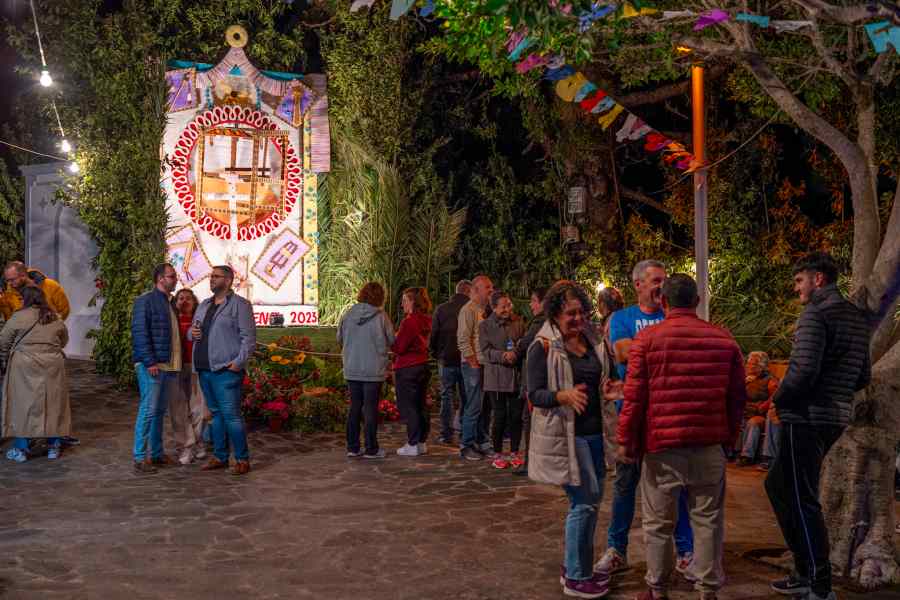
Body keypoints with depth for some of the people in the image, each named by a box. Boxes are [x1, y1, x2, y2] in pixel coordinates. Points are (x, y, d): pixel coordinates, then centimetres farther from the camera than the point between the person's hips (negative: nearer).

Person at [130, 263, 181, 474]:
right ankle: (140, 458, -2)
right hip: (152, 365, -8)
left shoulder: (169, 304, 19)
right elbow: (139, 332, -14)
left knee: (160, 411, 13)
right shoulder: (145, 301, -7)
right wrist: (149, 362, -20)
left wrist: (176, 363, 15)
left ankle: (156, 453, 20)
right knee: (148, 410, -7)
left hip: (169, 366, 8)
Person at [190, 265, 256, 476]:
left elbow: (248, 337, -10)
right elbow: (193, 331, 28)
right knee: (216, 414, 13)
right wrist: (192, 333, 4)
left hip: (226, 370, -7)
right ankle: (220, 457, 20)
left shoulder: (239, 304, -4)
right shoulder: (204, 305, 19)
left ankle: (242, 459, 0)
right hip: (204, 369, 8)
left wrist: (238, 362, -18)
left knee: (231, 415, -8)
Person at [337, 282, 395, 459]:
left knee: (354, 408, 13)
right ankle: (371, 449, 10)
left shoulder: (348, 314, -2)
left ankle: (352, 447, 17)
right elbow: (391, 341, -4)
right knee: (371, 408, 4)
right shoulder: (381, 316, -12)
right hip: (373, 370, -3)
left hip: (351, 369, 4)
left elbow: (339, 338, 7)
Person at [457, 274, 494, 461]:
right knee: (474, 406, -5)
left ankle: (481, 442, 21)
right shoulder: (469, 310, -9)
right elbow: (463, 340, -14)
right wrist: (474, 362, -14)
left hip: (486, 363, 8)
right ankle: (466, 445, 4)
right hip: (473, 364, -8)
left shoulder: (487, 310, 15)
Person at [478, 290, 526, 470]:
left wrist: (515, 353, -16)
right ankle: (498, 454, 14)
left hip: (516, 375, 3)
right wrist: (503, 356, -22)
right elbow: (485, 350, -7)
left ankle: (514, 453, 19)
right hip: (496, 376, -3)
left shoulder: (518, 323, 8)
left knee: (516, 415, 5)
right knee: (500, 416, -1)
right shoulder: (485, 325, 1)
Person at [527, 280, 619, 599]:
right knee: (585, 502, -4)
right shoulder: (543, 347, -11)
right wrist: (564, 396, -32)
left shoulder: (593, 343, 8)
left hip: (593, 432, 7)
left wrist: (608, 389, -7)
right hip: (565, 434, -7)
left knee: (589, 499, 14)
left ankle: (575, 565, 30)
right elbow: (534, 394, -15)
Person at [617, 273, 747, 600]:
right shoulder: (724, 339, 4)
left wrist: (626, 441, 1)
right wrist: (729, 435, 20)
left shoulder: (647, 338, -6)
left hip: (662, 447, -2)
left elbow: (634, 397, -7)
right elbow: (737, 395, 8)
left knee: (658, 523, 8)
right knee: (708, 521, 11)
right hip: (710, 446, 3)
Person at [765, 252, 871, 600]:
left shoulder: (815, 313, -14)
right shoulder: (857, 317, 14)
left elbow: (803, 370, -23)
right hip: (836, 418, 9)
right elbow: (863, 377, 17)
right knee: (777, 485, 19)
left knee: (803, 501, -2)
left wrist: (778, 398, -7)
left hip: (807, 419, -9)